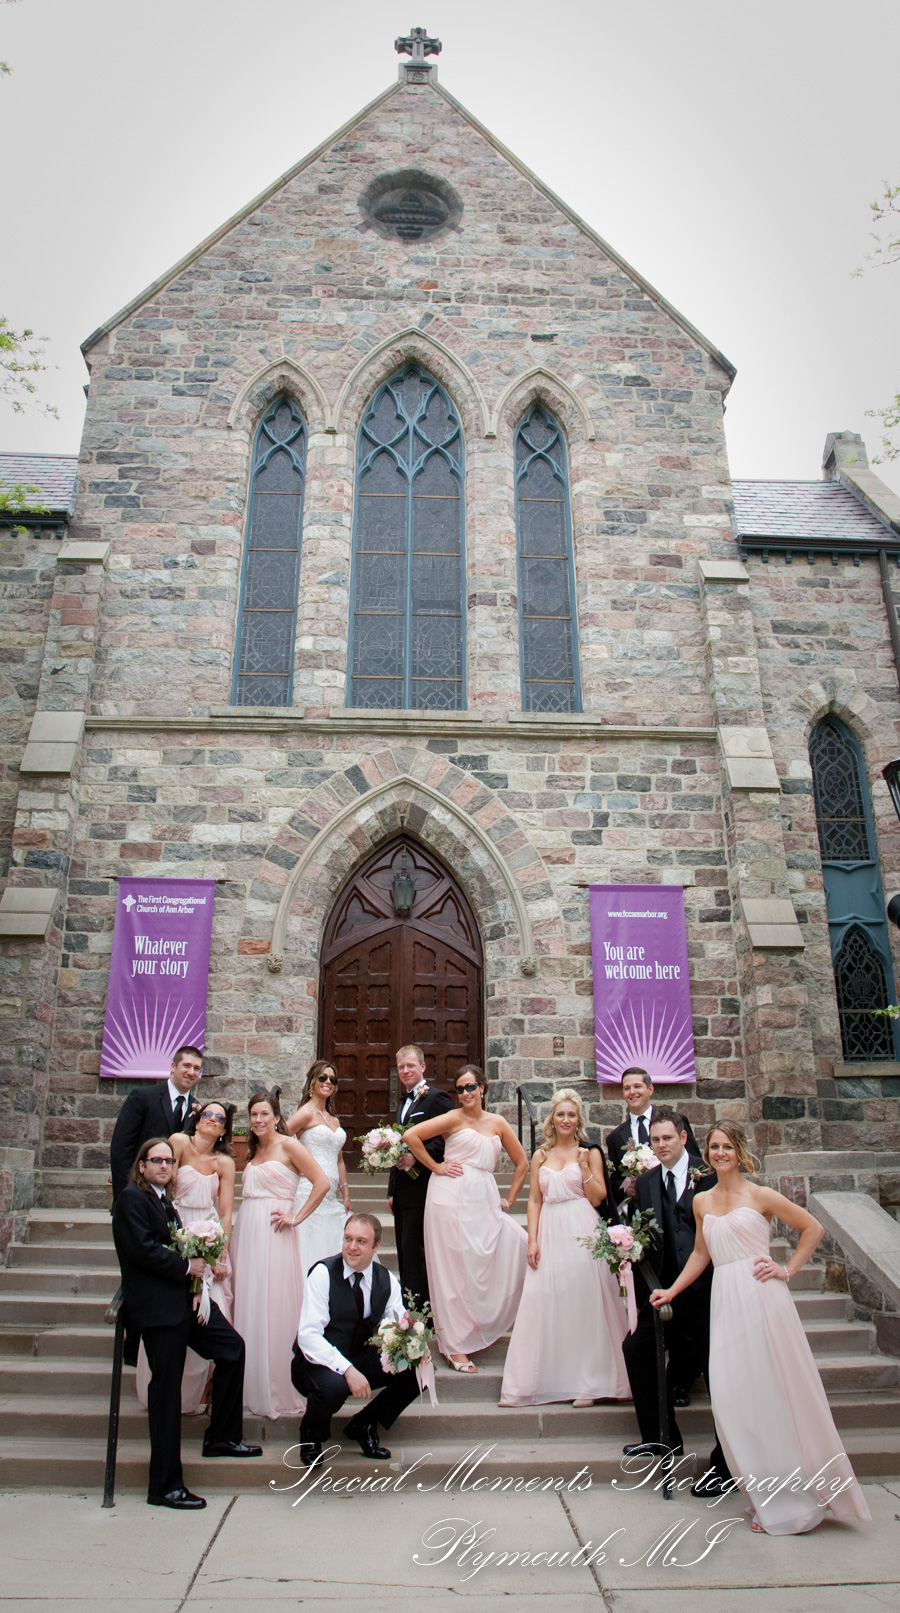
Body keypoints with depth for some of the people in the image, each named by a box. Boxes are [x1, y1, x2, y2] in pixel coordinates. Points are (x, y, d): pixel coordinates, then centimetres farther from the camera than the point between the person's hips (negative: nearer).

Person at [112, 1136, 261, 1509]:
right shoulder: (132, 1198, -11)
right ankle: (165, 1486, 9)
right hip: (157, 1306, -9)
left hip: (184, 1298, 9)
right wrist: (187, 1267, -11)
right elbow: (143, 1250, -21)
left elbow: (176, 1247, 14)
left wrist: (197, 1288, -1)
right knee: (166, 1387, -3)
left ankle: (222, 1436, 26)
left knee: (232, 1347, 12)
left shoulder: (164, 1200, 17)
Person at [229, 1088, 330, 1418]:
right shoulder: (252, 1150, 15)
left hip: (273, 1234, -7)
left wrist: (297, 1217, -12)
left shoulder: (288, 1145, -6)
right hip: (245, 1230, 7)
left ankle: (277, 1391, 10)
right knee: (247, 1307, 9)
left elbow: (322, 1182, -13)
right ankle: (251, 1386, 21)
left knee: (273, 1309, -2)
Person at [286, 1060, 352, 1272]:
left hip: (331, 1197, 7)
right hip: (311, 1193, -7)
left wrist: (346, 1195, 16)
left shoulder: (334, 1120, 18)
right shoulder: (306, 1113, -5)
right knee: (313, 1254, -7)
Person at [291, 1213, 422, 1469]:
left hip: (361, 1361, 4)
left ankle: (363, 1425, 7)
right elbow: (308, 1336, -23)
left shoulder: (387, 1280, -2)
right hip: (320, 1362, -4)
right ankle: (310, 1436, -1)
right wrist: (347, 1370, -35)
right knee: (333, 1386, -37)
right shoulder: (324, 1273, -17)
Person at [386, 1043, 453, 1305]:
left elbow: (445, 1141, -18)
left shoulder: (437, 1098, -8)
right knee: (404, 1253, 13)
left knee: (413, 1249, -10)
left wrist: (416, 1156, -24)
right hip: (402, 1190, 9)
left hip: (421, 1188, -9)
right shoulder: (403, 1103, 19)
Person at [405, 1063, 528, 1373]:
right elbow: (411, 1136, -10)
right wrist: (435, 1167, -5)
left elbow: (521, 1163, 18)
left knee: (520, 1249, -4)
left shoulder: (497, 1123, 11)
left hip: (484, 1201, 5)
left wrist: (509, 1199, 10)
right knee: (455, 1269, 0)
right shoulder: (454, 1118, -2)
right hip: (452, 1197, -5)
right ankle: (455, 1346, 12)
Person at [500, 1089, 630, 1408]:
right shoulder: (540, 1156, 10)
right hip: (550, 1234, 3)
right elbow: (534, 1200, 8)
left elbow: (597, 1199, 0)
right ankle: (549, 1379, 12)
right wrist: (532, 1241, -1)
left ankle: (587, 1383, 9)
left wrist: (584, 1168, -11)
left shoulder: (590, 1153, 3)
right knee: (546, 1304, 1)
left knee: (583, 1302, -2)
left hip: (581, 1233, -2)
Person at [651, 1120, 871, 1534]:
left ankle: (793, 1499, 13)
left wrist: (787, 1269, -3)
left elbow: (813, 1228, 3)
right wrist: (672, 1290, 17)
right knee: (733, 1396, 3)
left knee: (772, 1392, -1)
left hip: (761, 1296, -5)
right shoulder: (702, 1202, 12)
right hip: (726, 1300, 5)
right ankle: (766, 1493, 17)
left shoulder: (759, 1195, -3)